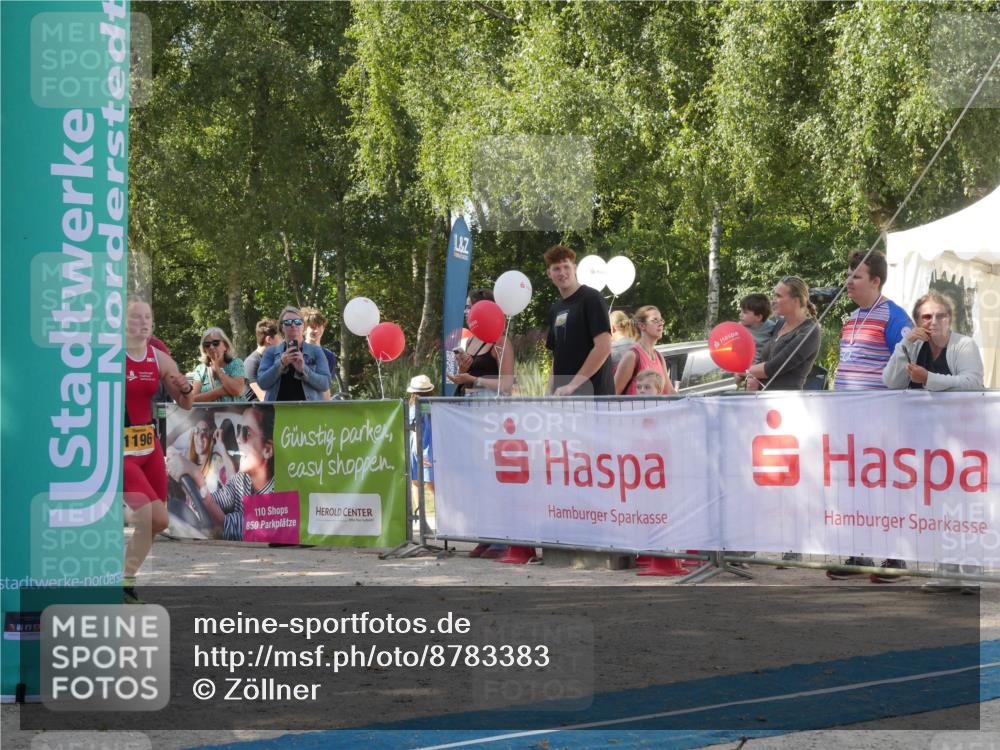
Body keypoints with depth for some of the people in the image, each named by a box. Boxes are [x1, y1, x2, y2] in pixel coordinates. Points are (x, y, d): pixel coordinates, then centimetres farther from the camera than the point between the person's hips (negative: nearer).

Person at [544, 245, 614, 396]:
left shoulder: (591, 298, -5)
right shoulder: (555, 310, 18)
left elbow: (603, 347, -15)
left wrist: (572, 385, -17)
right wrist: (551, 393, 7)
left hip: (592, 394, -8)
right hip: (564, 397, 8)